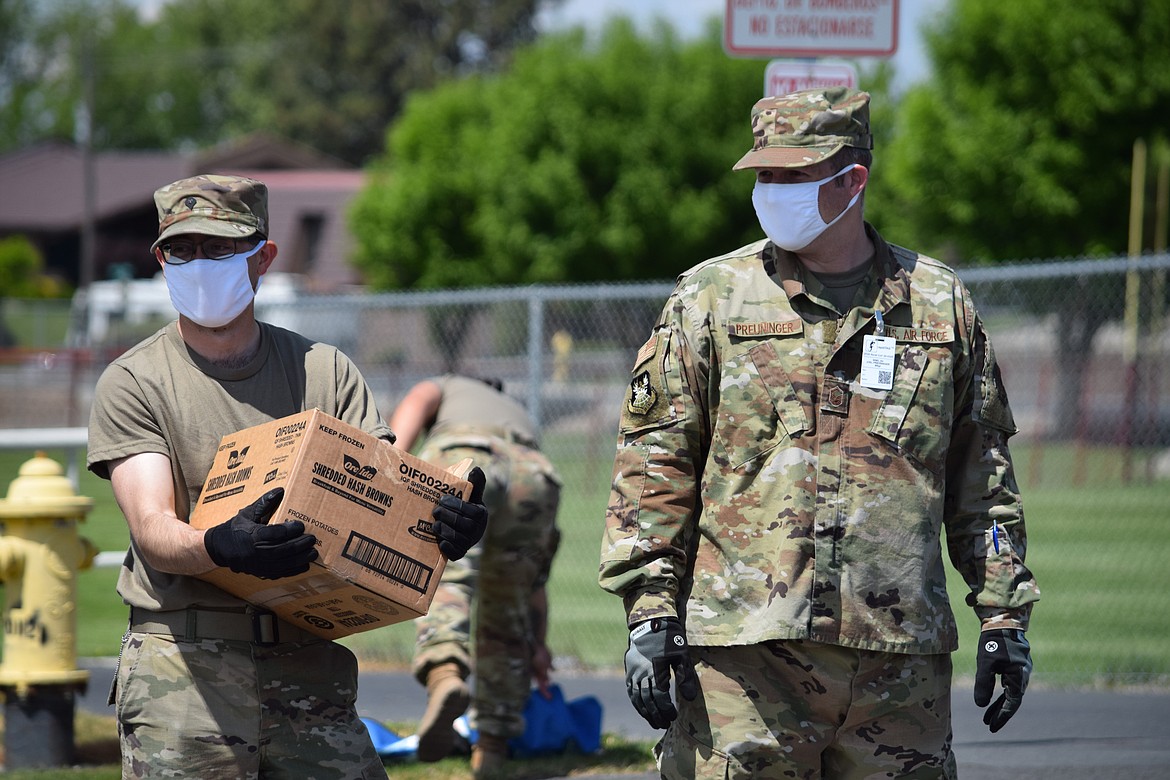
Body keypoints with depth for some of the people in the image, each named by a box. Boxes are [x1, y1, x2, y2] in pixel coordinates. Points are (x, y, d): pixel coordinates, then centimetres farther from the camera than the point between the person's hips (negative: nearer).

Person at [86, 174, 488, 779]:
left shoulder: (324, 371, 14)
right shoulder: (132, 383, 4)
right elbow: (151, 527, -10)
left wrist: (440, 522, -20)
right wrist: (217, 547, -33)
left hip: (308, 661, 3)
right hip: (183, 662, -3)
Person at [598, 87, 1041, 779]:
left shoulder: (940, 303, 11)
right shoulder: (710, 300, 6)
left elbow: (983, 478, 15)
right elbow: (654, 464, 4)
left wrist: (1005, 617, 11)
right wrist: (649, 613, -4)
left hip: (901, 658, 2)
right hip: (743, 650, -2)